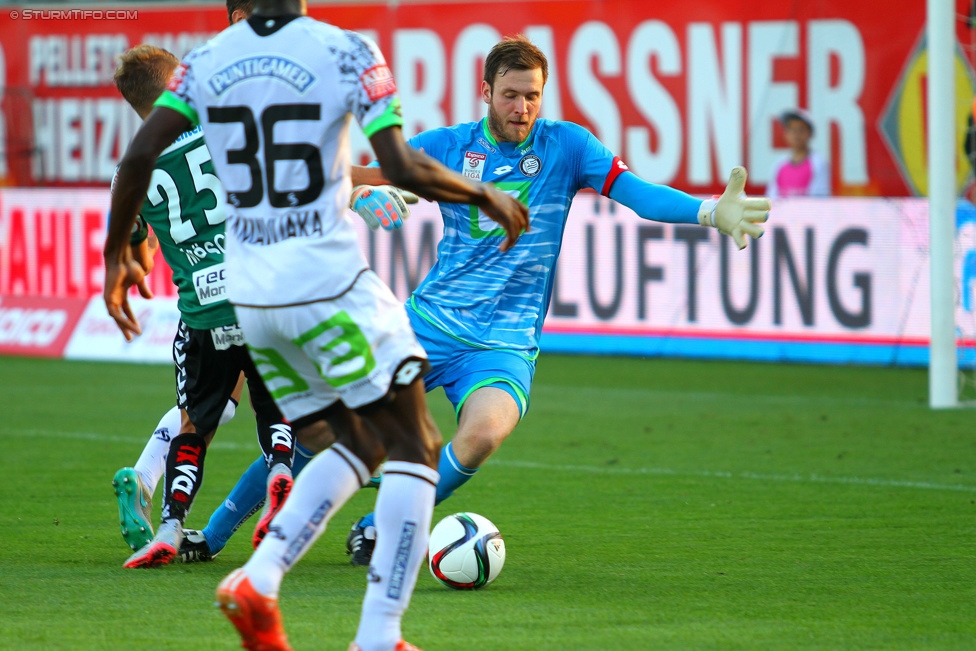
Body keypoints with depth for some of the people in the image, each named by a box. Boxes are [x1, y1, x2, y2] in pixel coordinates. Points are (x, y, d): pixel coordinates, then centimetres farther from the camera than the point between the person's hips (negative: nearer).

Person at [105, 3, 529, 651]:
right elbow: (402, 168, -16)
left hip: (250, 297, 6)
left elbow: (139, 156, -1)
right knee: (414, 450, 6)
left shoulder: (208, 59, 4)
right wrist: (487, 197, 0)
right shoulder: (348, 54, -9)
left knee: (359, 445, 21)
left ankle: (259, 580, 2)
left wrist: (118, 255, 13)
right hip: (330, 283, -6)